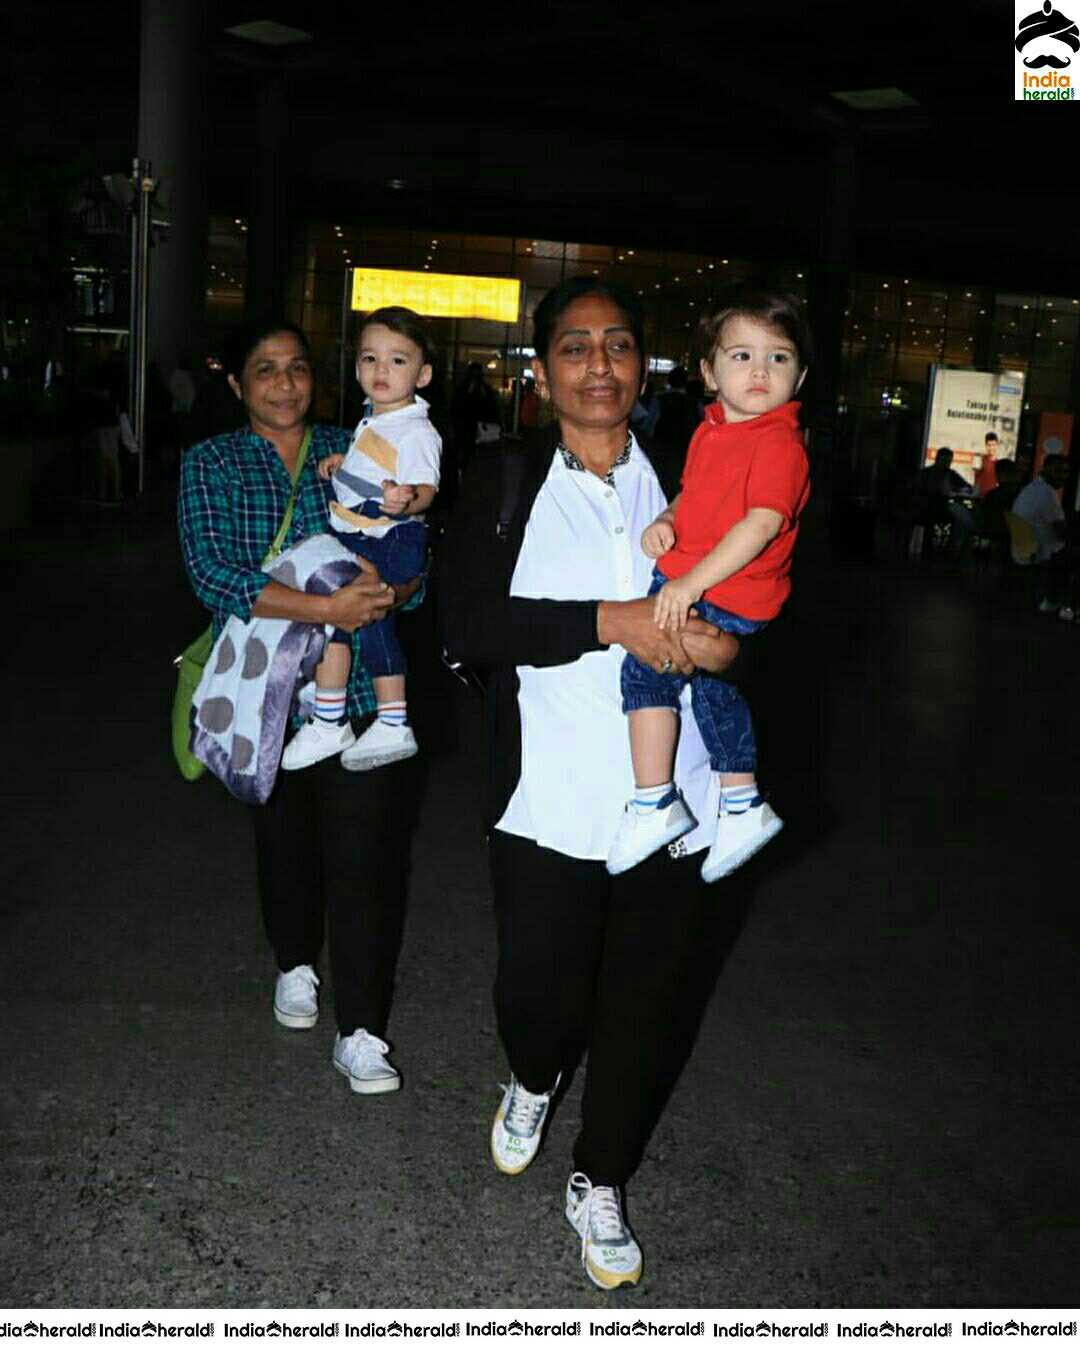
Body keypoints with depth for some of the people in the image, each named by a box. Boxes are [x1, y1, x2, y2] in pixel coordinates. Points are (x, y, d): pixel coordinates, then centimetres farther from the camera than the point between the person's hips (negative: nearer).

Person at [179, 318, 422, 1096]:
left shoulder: (356, 451, 7)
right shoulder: (210, 465, 2)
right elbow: (213, 573, -14)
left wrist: (390, 587, -23)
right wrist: (323, 609, -25)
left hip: (359, 683, 0)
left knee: (364, 850, -6)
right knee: (286, 836, 18)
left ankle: (361, 1033, 3)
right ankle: (296, 965, 45)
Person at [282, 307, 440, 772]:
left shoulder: (416, 431, -16)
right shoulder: (373, 420, 13)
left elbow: (426, 487, -30)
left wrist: (406, 501, -51)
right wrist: (341, 462, 13)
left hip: (390, 541, -10)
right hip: (360, 539, 10)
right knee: (372, 620, 16)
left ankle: (328, 725, -6)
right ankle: (392, 726, 28)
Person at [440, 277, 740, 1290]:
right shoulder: (503, 487, 0)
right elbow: (464, 620, -13)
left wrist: (724, 640, -9)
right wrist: (610, 623, -21)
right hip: (549, 807, -2)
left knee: (643, 1004, 12)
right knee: (541, 991, 8)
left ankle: (599, 1184, 36)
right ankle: (532, 1081, 46)